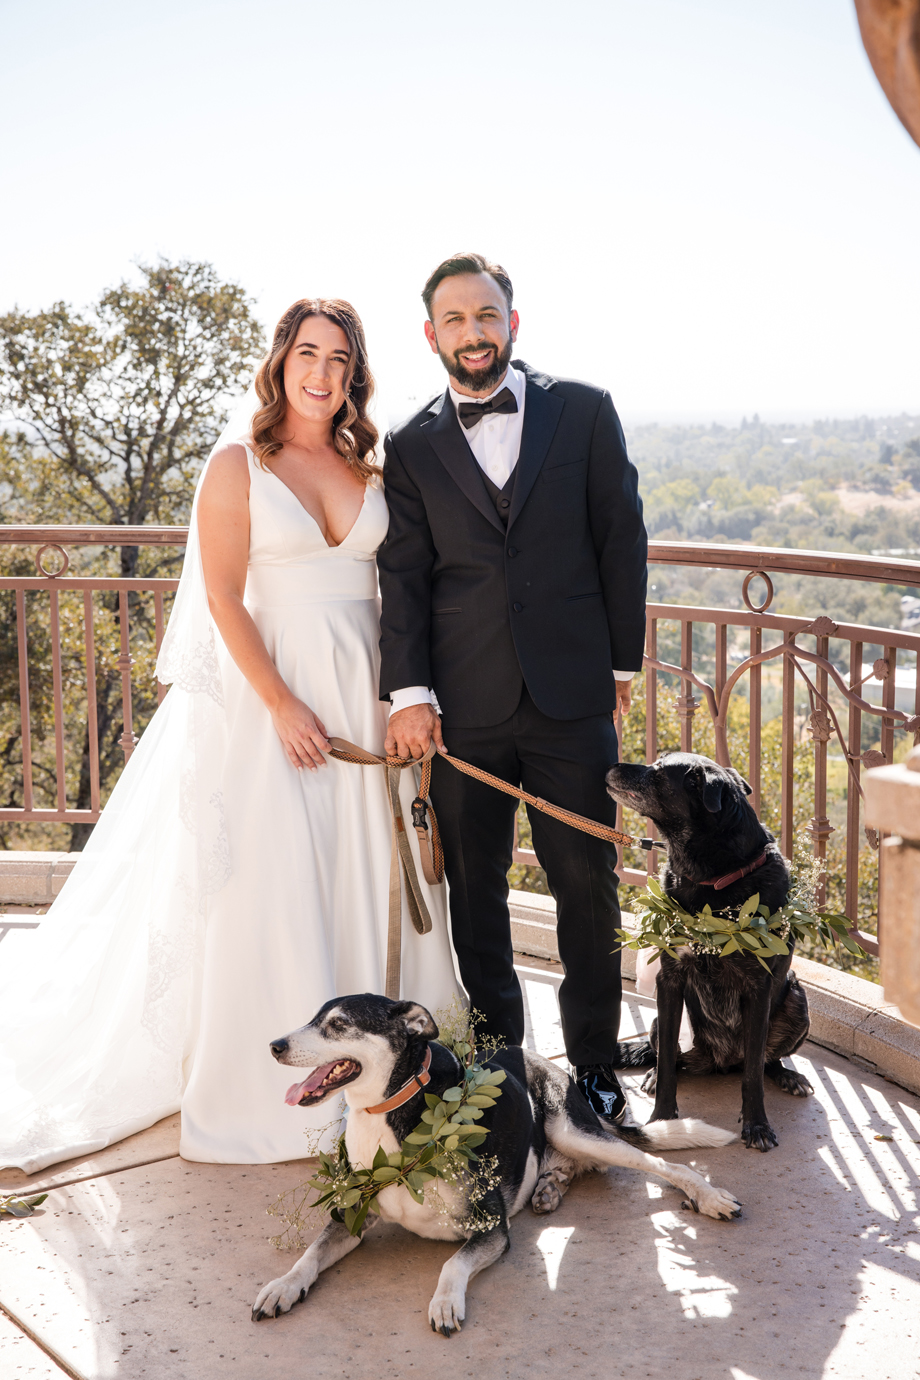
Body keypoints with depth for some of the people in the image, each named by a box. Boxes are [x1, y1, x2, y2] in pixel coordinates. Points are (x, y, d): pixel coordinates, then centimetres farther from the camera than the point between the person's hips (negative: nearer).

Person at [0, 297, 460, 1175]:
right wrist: (283, 704, -14)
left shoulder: (367, 467, 8)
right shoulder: (237, 466, -5)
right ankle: (268, 1084, 14)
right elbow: (223, 599, -9)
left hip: (365, 693, 4)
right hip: (274, 685, -4)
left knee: (366, 878, 10)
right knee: (270, 883, 1)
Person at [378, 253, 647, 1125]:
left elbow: (621, 539, 7)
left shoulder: (584, 412, 5)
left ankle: (594, 1059, 20)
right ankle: (497, 1054, 24)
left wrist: (623, 660, 5)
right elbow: (402, 578, 2)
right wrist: (408, 693, -6)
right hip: (462, 705, 1)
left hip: (573, 698, -1)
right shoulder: (410, 448, 7)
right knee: (474, 889, 9)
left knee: (587, 884, 5)